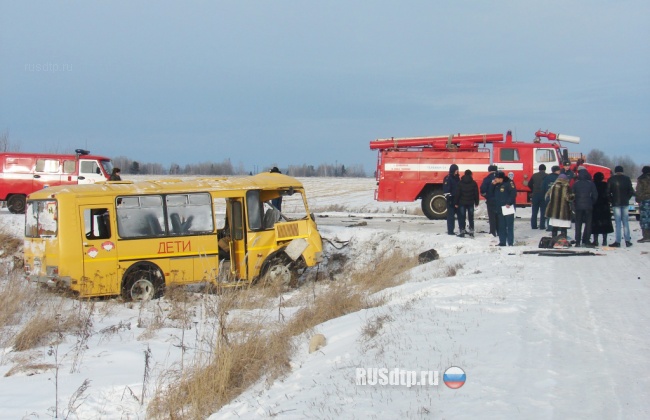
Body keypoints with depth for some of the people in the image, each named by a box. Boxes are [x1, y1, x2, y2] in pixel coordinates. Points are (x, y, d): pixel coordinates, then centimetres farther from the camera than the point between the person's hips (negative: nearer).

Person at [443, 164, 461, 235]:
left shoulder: (457, 178, 14)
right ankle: (450, 230, 2)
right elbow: (446, 189, -17)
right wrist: (448, 197, -22)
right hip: (451, 200, -8)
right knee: (451, 215, -3)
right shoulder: (448, 178, -11)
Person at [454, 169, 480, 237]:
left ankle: (462, 231, 0)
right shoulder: (474, 183, -2)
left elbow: (457, 193, -7)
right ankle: (471, 231, 9)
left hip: (462, 203, -1)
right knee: (471, 217, 10)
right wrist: (476, 202, 9)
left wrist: (456, 203, -1)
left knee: (462, 217, 4)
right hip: (471, 203, 1)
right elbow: (476, 193, 1)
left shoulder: (460, 183, -5)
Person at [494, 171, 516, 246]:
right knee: (501, 226, 9)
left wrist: (509, 203, -19)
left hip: (508, 208, -7)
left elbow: (513, 193, -16)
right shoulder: (497, 185, 13)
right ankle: (502, 242, 15)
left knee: (509, 225, -4)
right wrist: (493, 185, 3)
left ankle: (510, 242, -1)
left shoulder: (509, 183, -10)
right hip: (500, 208, 7)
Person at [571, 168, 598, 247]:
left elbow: (572, 194, -1)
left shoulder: (576, 183, -1)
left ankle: (578, 242, 6)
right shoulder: (591, 183, -2)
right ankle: (586, 241, 0)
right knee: (588, 223, 5)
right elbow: (595, 195, -1)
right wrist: (592, 203, 12)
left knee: (578, 224, 8)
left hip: (578, 206, 1)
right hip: (588, 206, -1)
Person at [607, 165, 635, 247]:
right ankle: (627, 241, 3)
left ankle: (618, 242, -7)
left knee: (618, 223, -3)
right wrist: (627, 198, 13)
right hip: (625, 203, 2)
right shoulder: (627, 178, 3)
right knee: (626, 222, 7)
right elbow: (631, 191, 2)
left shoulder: (611, 179, -2)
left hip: (616, 203, -2)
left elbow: (608, 192, -4)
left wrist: (612, 200, 8)